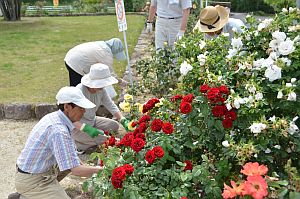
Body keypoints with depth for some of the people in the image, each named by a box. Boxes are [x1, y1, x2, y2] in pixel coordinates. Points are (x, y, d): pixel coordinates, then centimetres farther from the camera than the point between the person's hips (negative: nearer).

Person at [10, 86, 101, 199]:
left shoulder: (52, 117, 0)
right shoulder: (59, 131, -28)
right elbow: (76, 170, -29)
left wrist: (77, 161, 5)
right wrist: (98, 169, -16)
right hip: (32, 180, -9)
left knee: (71, 162, 19)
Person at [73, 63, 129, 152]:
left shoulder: (101, 90, -7)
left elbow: (111, 106, -3)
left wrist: (123, 120, -16)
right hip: (77, 125, -8)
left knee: (114, 125, 1)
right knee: (103, 138, -22)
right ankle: (75, 144, -3)